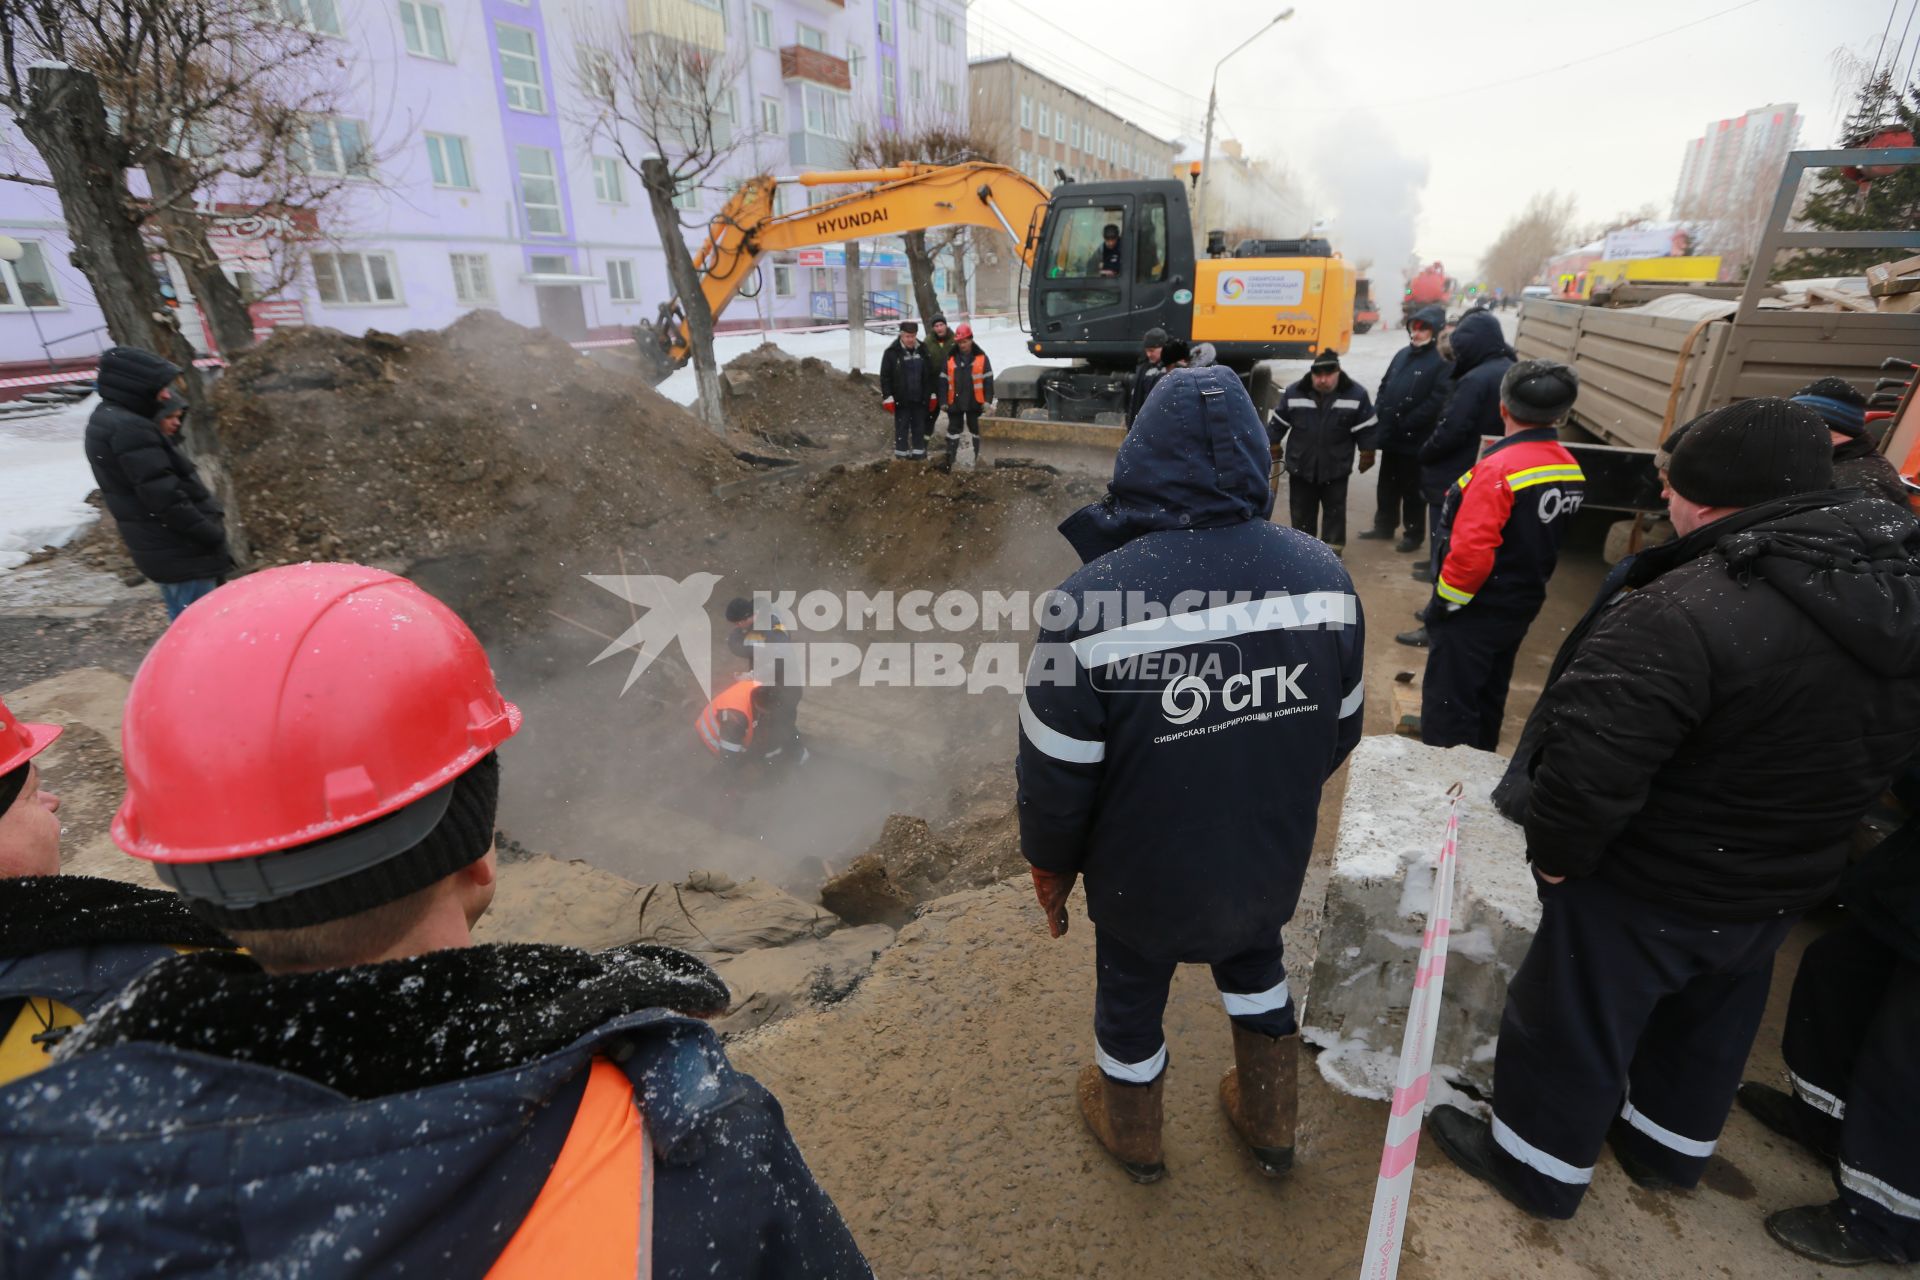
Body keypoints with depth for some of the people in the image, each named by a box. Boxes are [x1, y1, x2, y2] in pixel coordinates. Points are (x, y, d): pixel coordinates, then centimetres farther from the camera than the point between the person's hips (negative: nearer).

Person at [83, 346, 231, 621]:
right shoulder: (130, 428, -19)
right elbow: (164, 497, -23)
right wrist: (213, 535, -16)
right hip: (178, 550, -10)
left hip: (162, 547, 10)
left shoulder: (107, 420, 14)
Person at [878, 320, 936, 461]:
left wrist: (933, 395, 8)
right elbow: (885, 376, -7)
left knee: (920, 428, 11)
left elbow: (930, 374, 10)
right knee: (901, 429, 3)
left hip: (920, 399, 4)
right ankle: (901, 458, 12)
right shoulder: (892, 351, -9)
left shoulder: (923, 350, 4)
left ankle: (919, 456, 22)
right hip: (901, 400, -3)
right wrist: (888, 398, -11)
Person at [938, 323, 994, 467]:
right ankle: (950, 459, 11)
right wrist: (943, 401, -4)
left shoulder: (981, 357, -2)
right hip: (955, 402, 1)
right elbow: (943, 381, 2)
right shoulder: (950, 358, 1)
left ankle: (975, 459, 21)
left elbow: (988, 380, -1)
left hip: (975, 403, -1)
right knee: (953, 429, 6)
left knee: (975, 430, 11)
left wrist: (988, 400, -7)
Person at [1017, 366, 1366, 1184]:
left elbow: (1056, 771, -20)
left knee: (1131, 994, 24)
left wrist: (1050, 864, 0)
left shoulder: (1094, 600, -30)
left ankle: (1132, 1132, 52)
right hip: (1270, 862, 4)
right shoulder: (1321, 573, -15)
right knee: (1255, 964, 32)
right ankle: (1269, 1124, 54)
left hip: (1147, 877, -3)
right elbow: (1340, 731, -1)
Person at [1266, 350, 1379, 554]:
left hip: (1336, 467, -1)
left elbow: (1367, 428, -2)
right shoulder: (1293, 393, -7)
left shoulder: (1356, 394, -9)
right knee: (1301, 511, 12)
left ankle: (1333, 549, 21)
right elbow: (1278, 422, 4)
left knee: (1335, 510, 9)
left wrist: (1367, 453, 1)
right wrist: (1273, 445, 8)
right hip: (1300, 465, 1)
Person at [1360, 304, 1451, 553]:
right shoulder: (1403, 354, 13)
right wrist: (1378, 414, 3)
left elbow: (1437, 400, -19)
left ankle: (1414, 534, 14)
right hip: (1390, 435, 7)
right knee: (1387, 484, 18)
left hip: (1415, 439, -7)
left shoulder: (1443, 361, -11)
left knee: (1412, 489, 2)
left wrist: (1407, 424, -20)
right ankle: (1384, 525, 32)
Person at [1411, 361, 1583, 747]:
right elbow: (1546, 538, 10)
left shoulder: (1499, 468, -24)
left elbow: (1471, 551, -28)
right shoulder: (1571, 469, 1)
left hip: (1475, 612, -8)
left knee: (1447, 708, 2)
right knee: (1487, 700, 22)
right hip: (1520, 606, 8)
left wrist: (1443, 603, -15)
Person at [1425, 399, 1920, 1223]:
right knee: (1707, 1025, 29)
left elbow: (1587, 761, -35)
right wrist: (1792, 838, 18)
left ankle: (1538, 1167, 35)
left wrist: (1557, 855, -17)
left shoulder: (1688, 613, -33)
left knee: (1574, 1025, 14)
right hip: (1784, 887, 8)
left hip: (1647, 893, -7)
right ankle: (1669, 1147, 53)